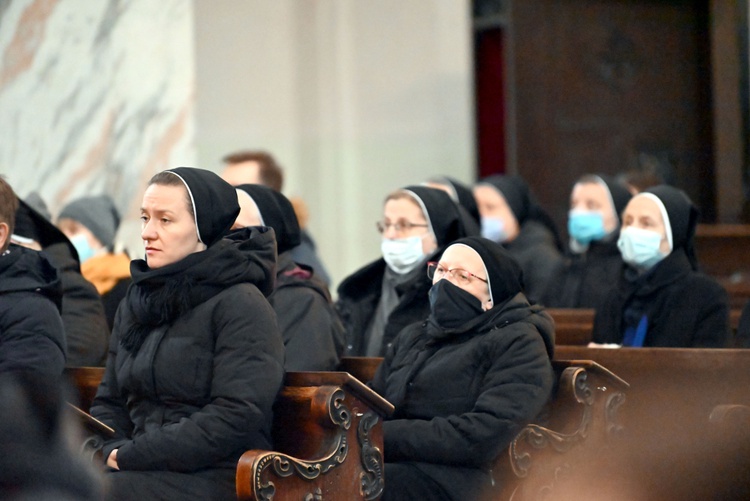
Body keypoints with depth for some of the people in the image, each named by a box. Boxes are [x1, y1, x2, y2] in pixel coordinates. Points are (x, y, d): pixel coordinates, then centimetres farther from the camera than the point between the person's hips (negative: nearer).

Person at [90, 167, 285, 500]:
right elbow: (108, 401, 20)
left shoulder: (241, 305, -7)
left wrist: (130, 457, -15)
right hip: (143, 470, 7)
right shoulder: (136, 302, 17)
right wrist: (112, 452, -3)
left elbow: (235, 417, -16)